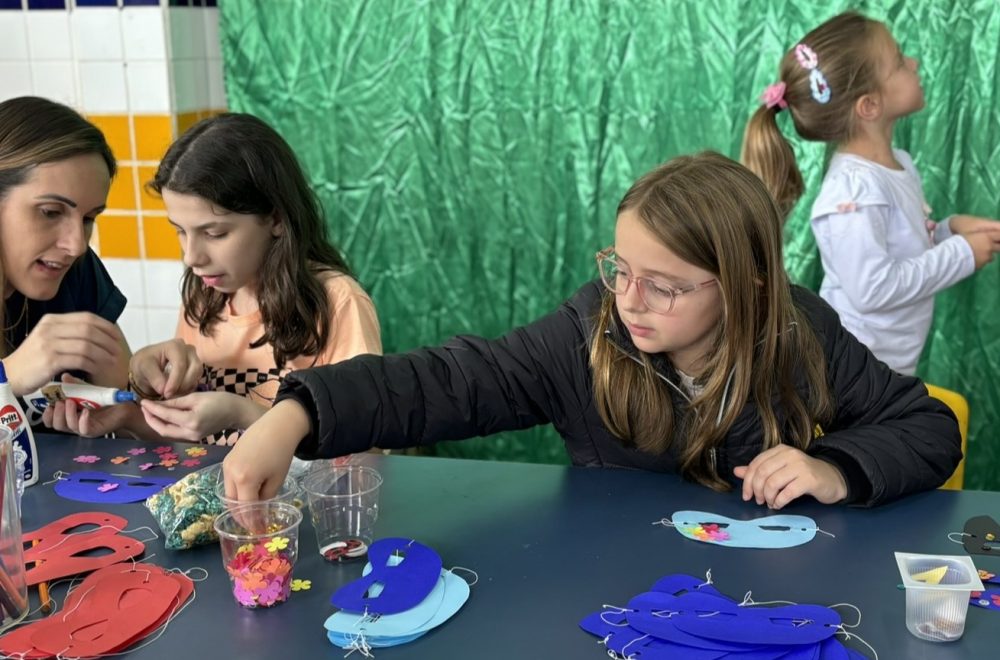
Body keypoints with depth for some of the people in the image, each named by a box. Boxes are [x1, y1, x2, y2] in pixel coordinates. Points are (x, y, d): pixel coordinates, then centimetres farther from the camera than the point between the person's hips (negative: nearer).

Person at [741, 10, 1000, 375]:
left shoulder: (899, 164, 4)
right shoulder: (856, 188, -26)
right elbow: (874, 289, -29)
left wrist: (950, 229, -2)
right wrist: (961, 253, -20)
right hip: (857, 371, -9)